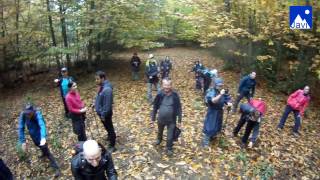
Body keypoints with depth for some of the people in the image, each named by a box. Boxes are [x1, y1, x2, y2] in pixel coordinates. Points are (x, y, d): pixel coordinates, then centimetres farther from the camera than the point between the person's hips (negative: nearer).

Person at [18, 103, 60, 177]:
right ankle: (44, 154, 65)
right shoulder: (23, 115, -22)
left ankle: (56, 168, 5)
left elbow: (42, 125, -50)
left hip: (40, 135, -6)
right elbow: (20, 128, -17)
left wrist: (43, 138, -65)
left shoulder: (37, 114, -35)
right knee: (38, 145, 32)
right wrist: (22, 141, -23)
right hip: (33, 134, 6)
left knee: (46, 150, -5)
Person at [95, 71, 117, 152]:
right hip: (101, 111, 9)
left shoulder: (107, 89, -32)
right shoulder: (102, 86, 0)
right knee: (107, 127, 29)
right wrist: (96, 104, 16)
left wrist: (103, 115, -22)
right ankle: (111, 136, 52)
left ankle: (112, 146, 19)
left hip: (105, 113, -9)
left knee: (109, 127, 5)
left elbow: (107, 104, -28)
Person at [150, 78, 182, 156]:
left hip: (171, 120, -2)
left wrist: (179, 121, -6)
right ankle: (159, 139, 62)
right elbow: (155, 107, -3)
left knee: (170, 137, 9)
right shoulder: (159, 95, -14)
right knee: (160, 131, 29)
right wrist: (153, 119, -1)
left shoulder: (175, 95, -17)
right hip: (161, 119, 2)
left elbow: (179, 108, -8)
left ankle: (169, 148, 37)